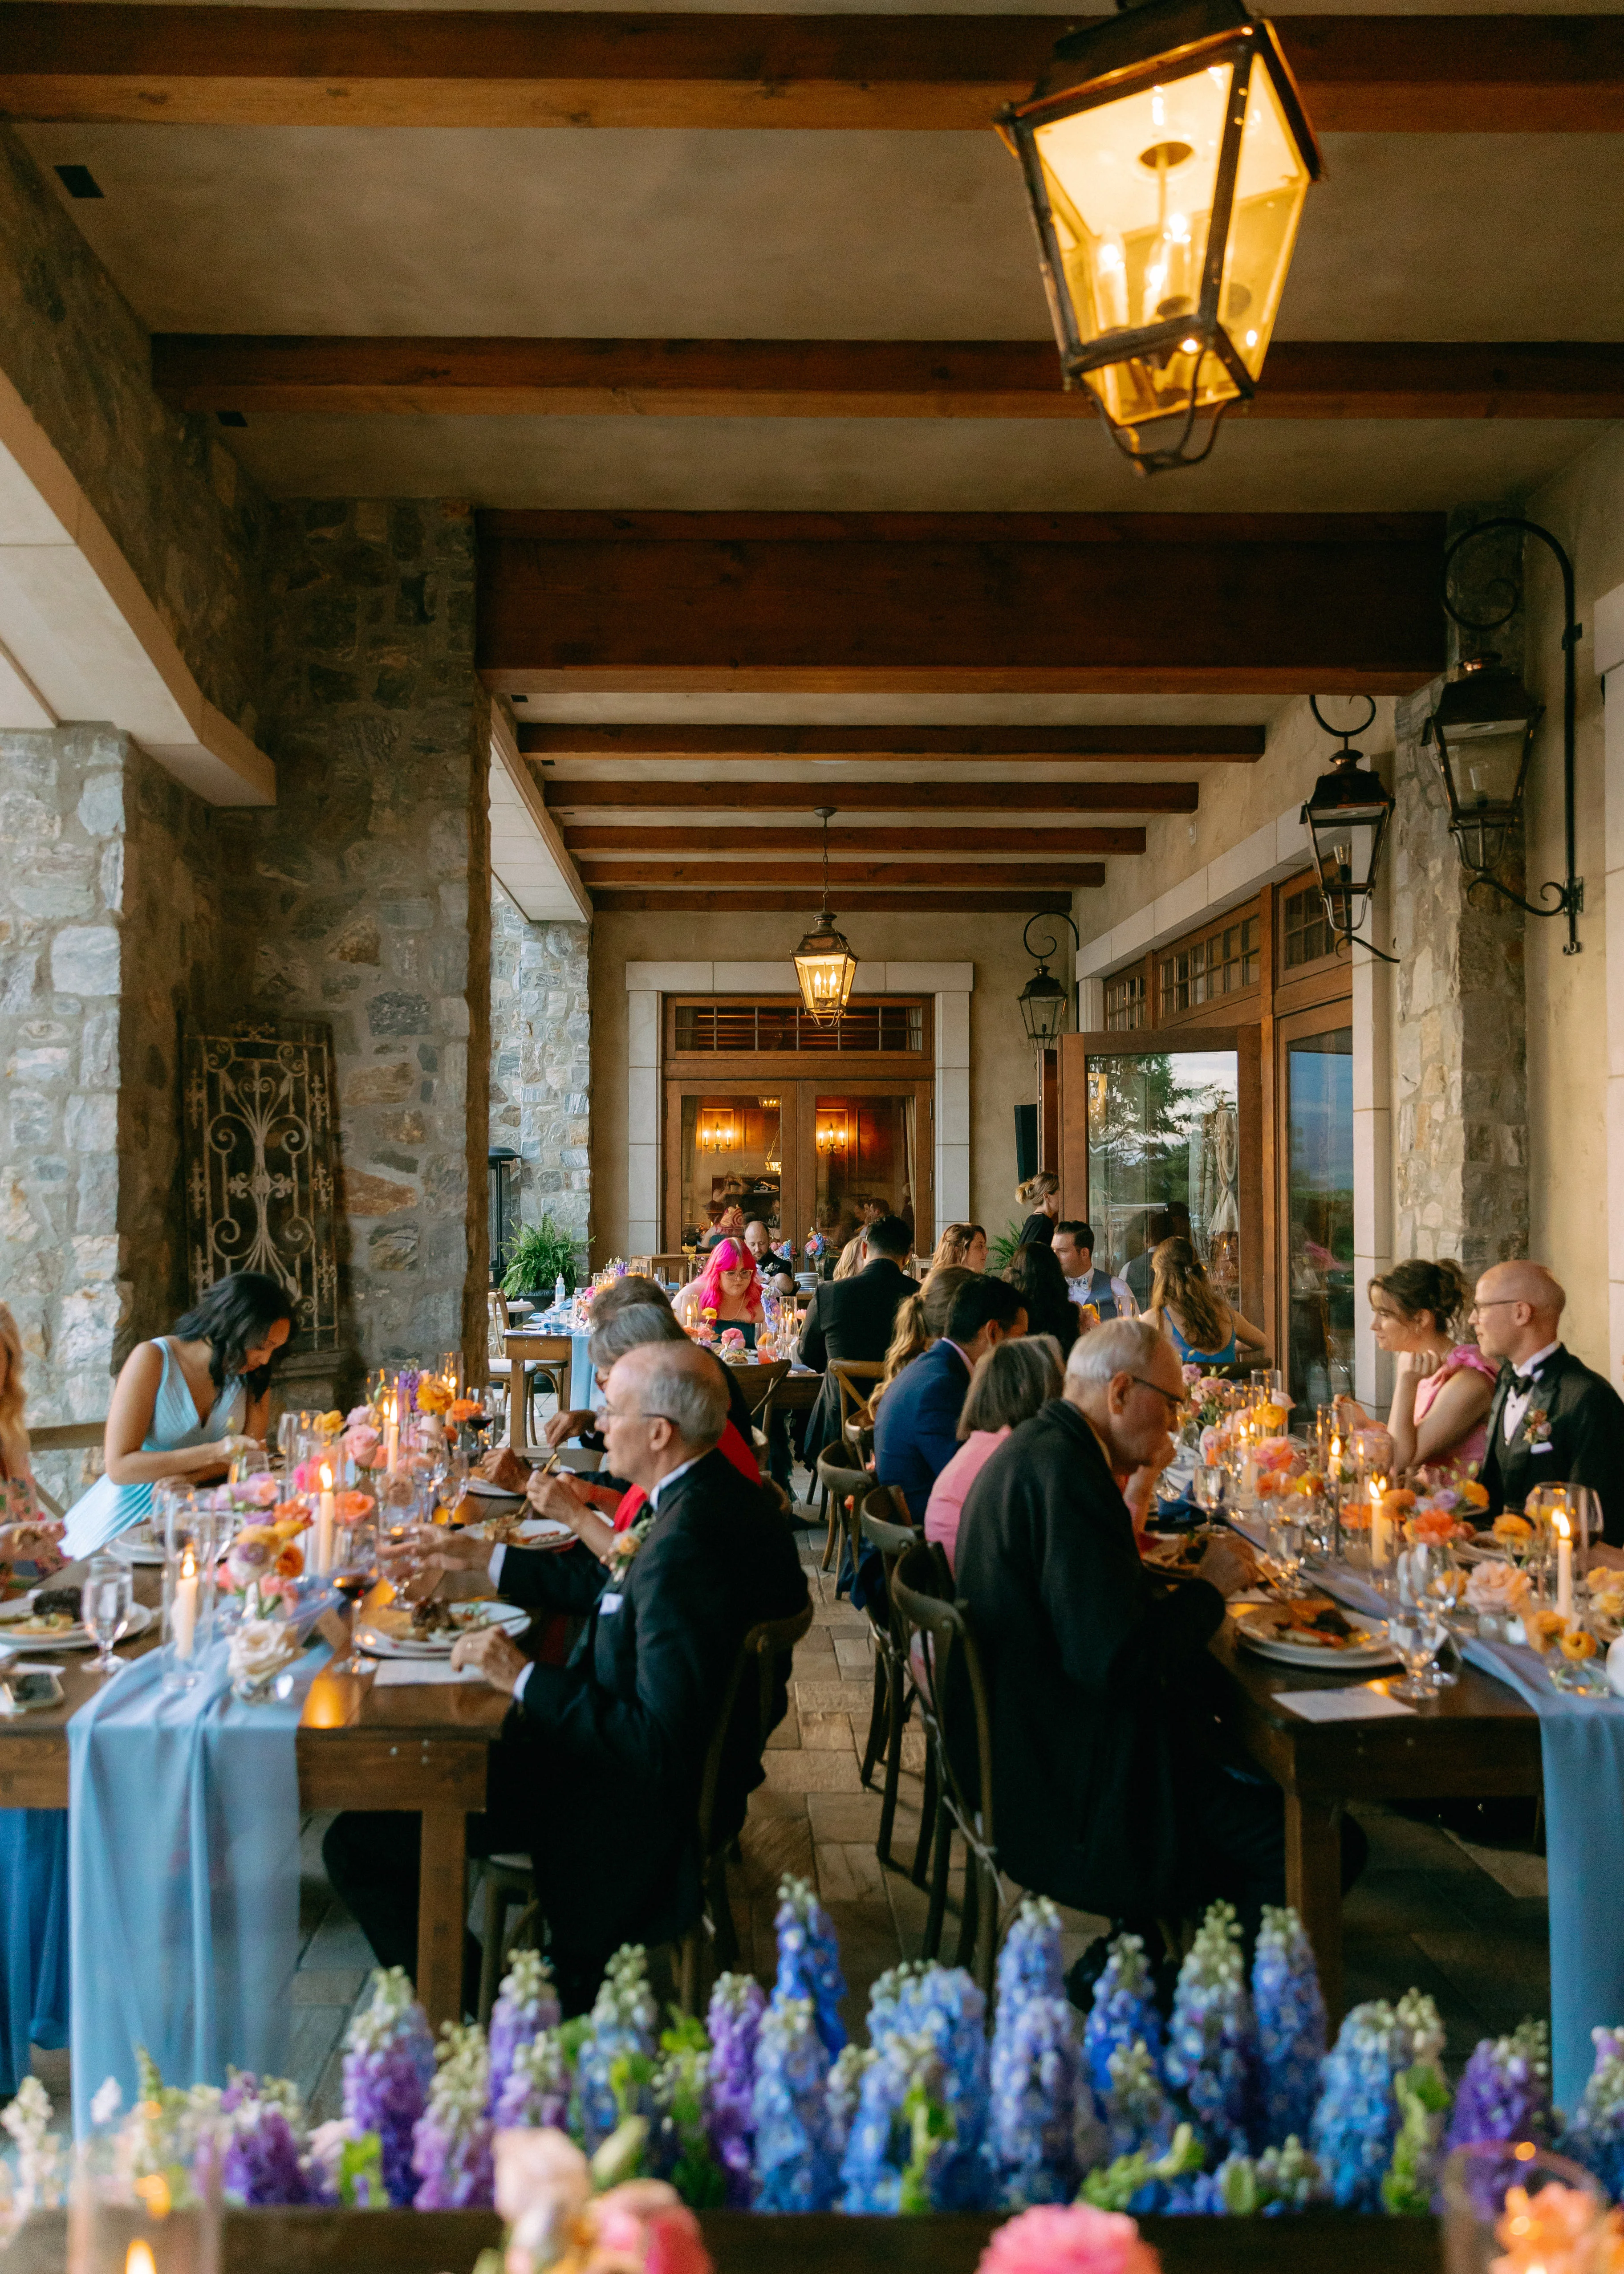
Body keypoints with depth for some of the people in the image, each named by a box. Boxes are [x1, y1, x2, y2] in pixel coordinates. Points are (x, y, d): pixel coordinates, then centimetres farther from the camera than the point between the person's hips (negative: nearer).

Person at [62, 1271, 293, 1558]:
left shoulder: (255, 1373, -1)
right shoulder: (153, 1359, -14)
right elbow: (118, 1467, -19)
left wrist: (190, 1477, -23)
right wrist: (213, 1453, -29)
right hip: (131, 1512, -4)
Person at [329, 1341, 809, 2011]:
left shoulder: (686, 1546, -31)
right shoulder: (722, 1497, -1)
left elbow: (659, 1742, -31)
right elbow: (611, 1586, 15)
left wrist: (525, 1679, -23)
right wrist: (480, 1556, 17)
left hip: (641, 1802, -10)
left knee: (356, 1843, -8)